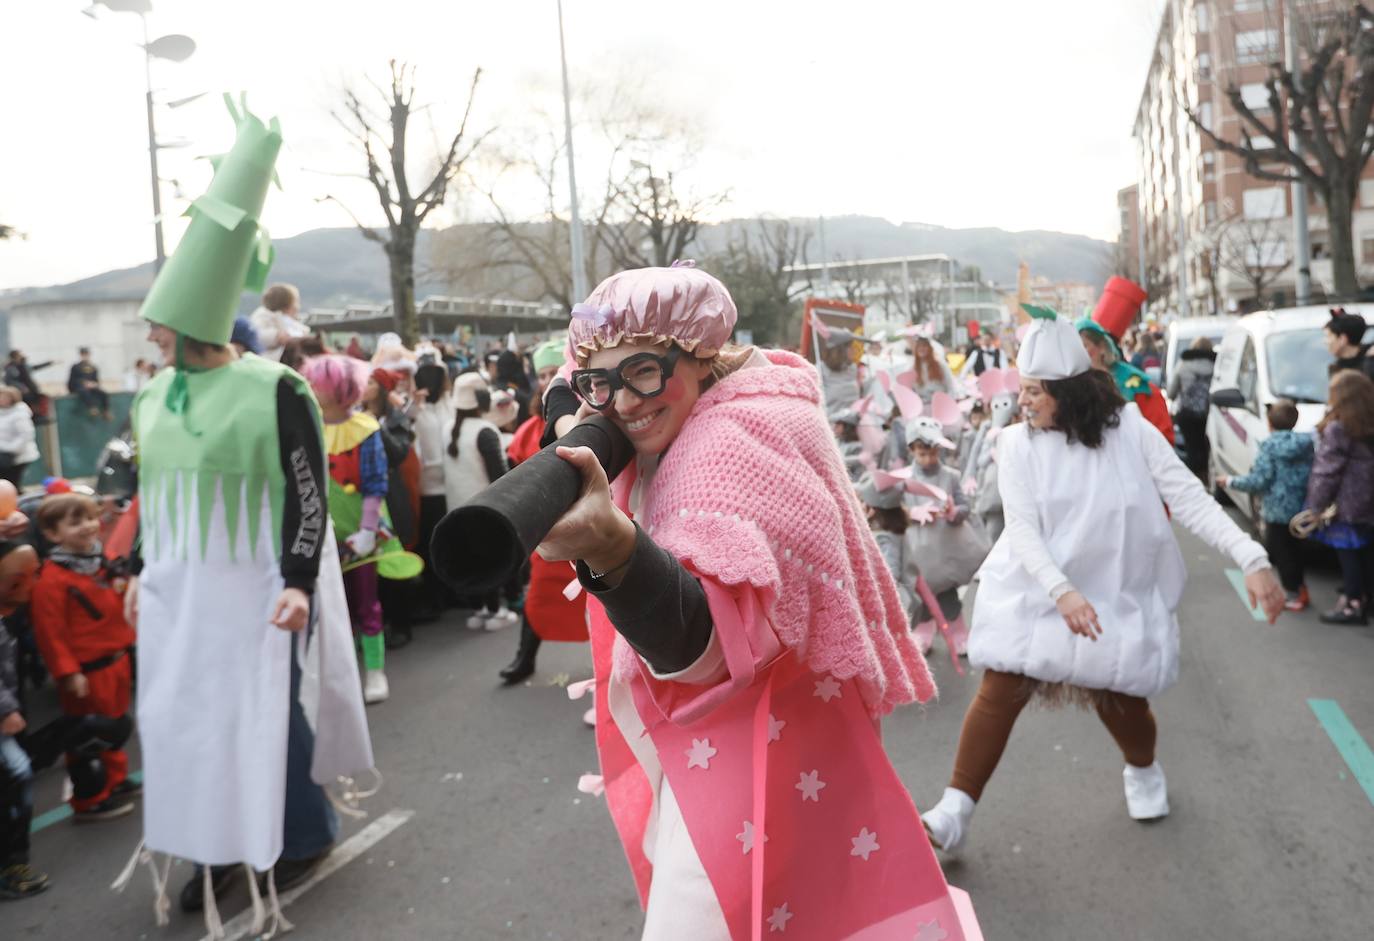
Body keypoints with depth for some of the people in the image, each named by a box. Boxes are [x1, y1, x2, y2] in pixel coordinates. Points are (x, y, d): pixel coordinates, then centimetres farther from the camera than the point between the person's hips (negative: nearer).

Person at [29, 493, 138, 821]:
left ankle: (115, 781, 38)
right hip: (86, 671, -9)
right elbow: (49, 632, -22)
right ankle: (90, 800, 16)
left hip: (115, 662, 9)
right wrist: (68, 672, -22)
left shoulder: (102, 563, 6)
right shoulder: (52, 578, -21)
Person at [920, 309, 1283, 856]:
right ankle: (955, 813, -2)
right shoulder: (1017, 444, -8)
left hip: (1117, 594, 0)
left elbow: (1190, 498, -11)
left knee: (1118, 698, 9)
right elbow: (1023, 529, -15)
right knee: (999, 693, -8)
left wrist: (1253, 560, -21)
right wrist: (1062, 592, -30)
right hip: (1034, 591, 0)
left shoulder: (1129, 430, -8)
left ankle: (1144, 771, 44)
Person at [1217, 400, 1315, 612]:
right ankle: (1300, 589, 28)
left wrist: (1231, 482, -4)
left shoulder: (1270, 446, -13)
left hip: (1279, 511, -6)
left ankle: (1294, 595, 8)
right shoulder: (1305, 443, 4)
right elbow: (1313, 475, 9)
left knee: (1281, 553, 5)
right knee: (1294, 550, 19)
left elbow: (1259, 480, -16)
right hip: (1301, 509, 6)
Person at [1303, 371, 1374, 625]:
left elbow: (1327, 472, -17)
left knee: (1347, 551, -1)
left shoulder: (1337, 428, -17)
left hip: (1347, 503, -8)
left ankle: (1353, 603, 3)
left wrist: (1316, 505, -10)